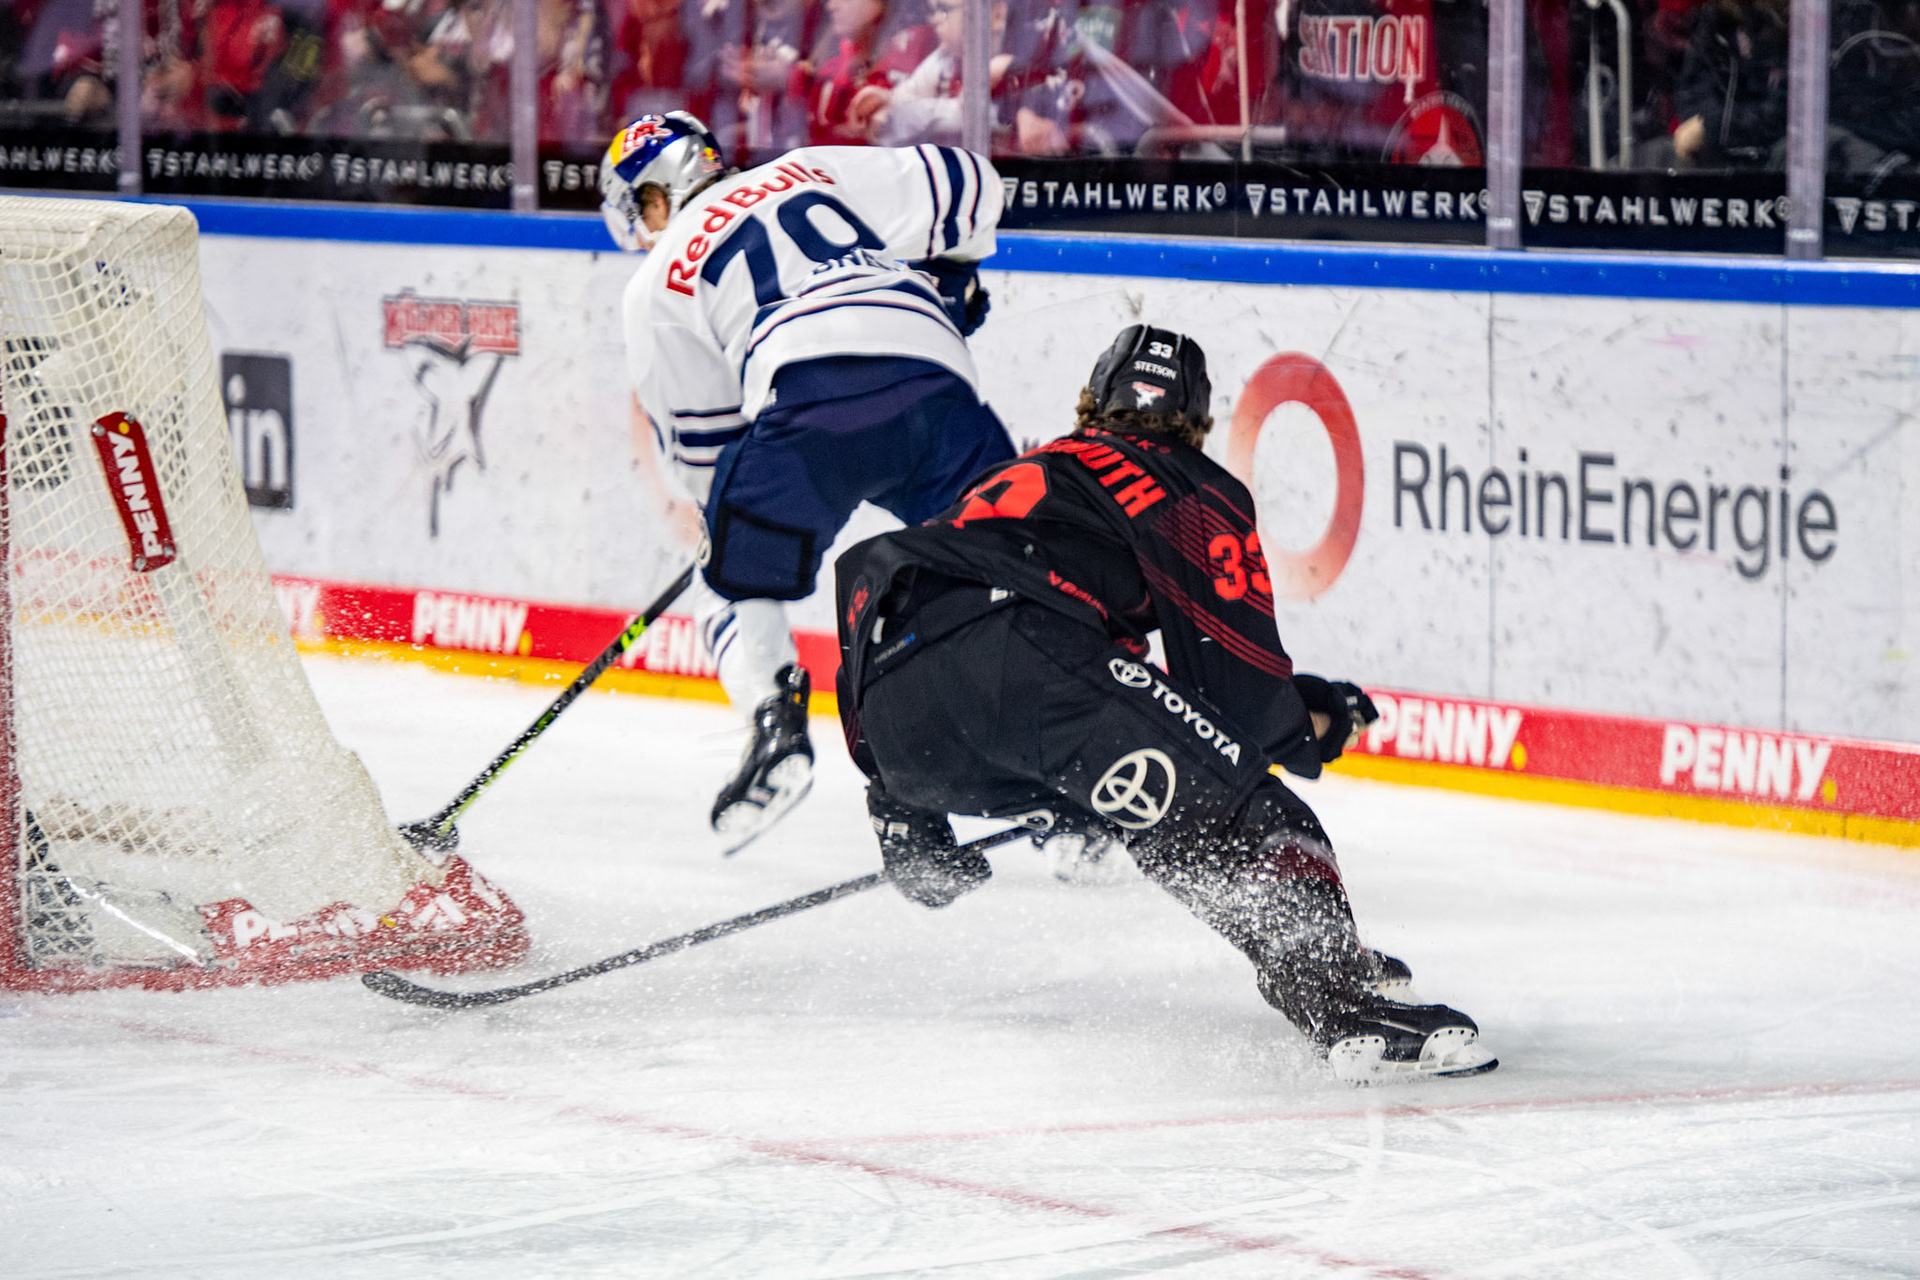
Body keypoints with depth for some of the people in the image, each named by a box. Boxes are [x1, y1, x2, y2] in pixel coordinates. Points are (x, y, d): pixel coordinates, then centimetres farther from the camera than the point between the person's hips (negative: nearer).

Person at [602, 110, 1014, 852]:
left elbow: (701, 442, 24)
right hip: (937, 383, 3)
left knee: (739, 583, 16)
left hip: (817, 397, -3)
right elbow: (966, 187, 23)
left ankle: (776, 726, -5)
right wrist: (949, 287, 39)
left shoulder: (658, 282, 23)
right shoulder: (814, 172, 30)